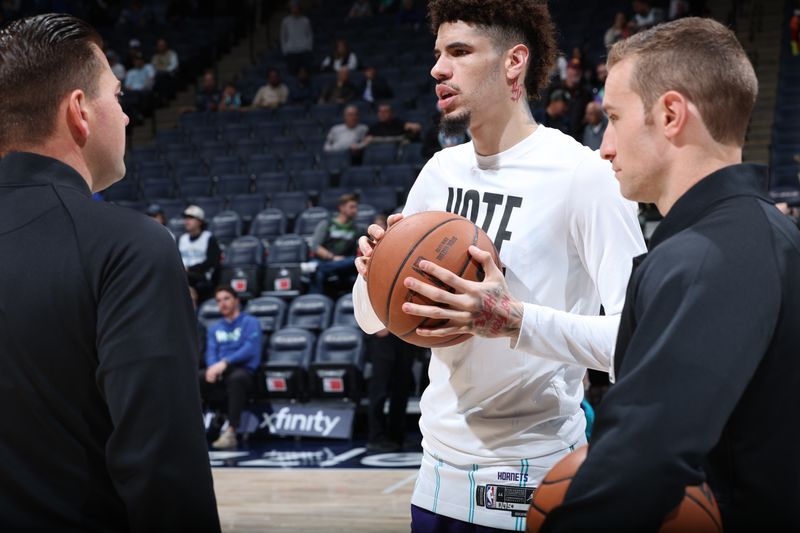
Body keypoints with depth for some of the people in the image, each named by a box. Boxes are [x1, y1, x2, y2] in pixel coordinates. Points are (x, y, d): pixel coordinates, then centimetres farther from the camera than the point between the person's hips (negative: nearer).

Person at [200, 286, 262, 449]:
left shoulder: (250, 322, 5)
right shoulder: (215, 329, 23)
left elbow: (251, 349, -11)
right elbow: (211, 353, 9)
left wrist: (225, 363, -23)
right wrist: (213, 367, -16)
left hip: (244, 371, -5)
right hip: (220, 371, 5)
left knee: (236, 377, -41)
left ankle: (230, 432, -42)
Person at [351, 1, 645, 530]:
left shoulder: (582, 173, -14)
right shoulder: (441, 170, 6)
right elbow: (372, 320, 11)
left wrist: (515, 320, -32)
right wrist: (374, 269, -10)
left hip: (533, 480, -6)